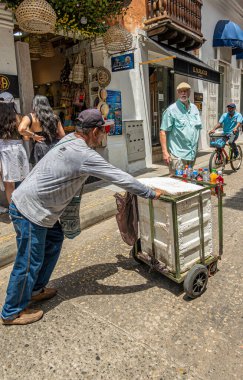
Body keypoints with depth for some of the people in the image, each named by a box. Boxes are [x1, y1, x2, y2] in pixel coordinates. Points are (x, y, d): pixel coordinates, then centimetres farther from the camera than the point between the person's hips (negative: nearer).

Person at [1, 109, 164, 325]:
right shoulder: (84, 155, -23)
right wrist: (152, 194, -8)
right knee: (29, 261, 4)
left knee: (54, 240, 20)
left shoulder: (70, 141, 7)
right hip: (29, 210, -10)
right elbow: (119, 177, -20)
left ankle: (36, 289, 36)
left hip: (34, 205, 10)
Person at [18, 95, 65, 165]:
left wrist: (33, 135, -6)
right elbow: (62, 135, 10)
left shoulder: (30, 117, -2)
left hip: (40, 149, -4)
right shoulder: (54, 117, 9)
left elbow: (21, 129, -20)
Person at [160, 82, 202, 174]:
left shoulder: (194, 108, 14)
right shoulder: (172, 110, -6)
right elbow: (163, 131, -12)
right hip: (177, 155, -6)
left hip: (192, 154, 7)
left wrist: (195, 150, 15)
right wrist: (165, 152, -20)